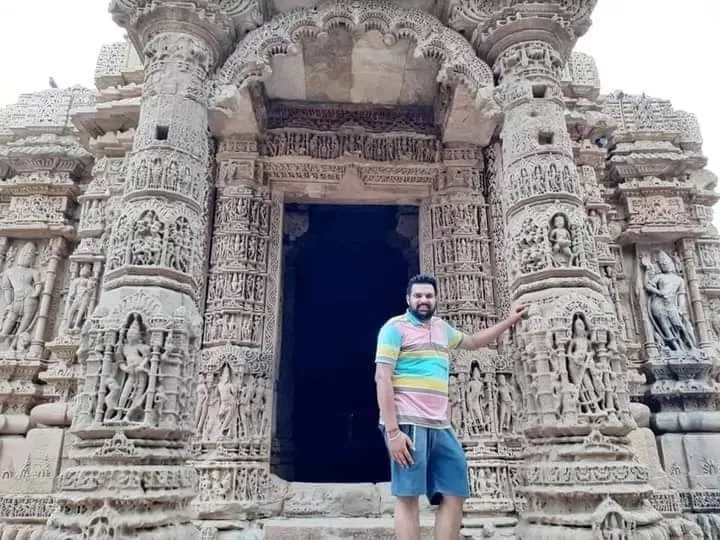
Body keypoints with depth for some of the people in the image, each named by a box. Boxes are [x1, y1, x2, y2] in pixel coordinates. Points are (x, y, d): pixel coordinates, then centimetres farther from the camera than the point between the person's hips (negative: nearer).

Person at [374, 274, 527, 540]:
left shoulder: (441, 327, 18)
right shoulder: (395, 328, -3)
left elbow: (472, 342, 37)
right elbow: (382, 379, -11)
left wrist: (509, 320, 34)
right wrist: (393, 431, -19)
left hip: (440, 427, 8)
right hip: (407, 424, -7)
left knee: (456, 494, 9)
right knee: (408, 497, -5)